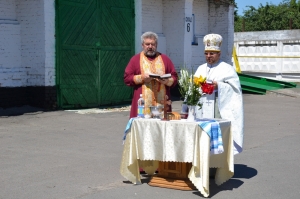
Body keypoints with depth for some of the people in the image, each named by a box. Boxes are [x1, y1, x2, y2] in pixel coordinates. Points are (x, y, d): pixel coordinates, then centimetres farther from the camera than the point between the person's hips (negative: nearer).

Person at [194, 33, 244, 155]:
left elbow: (235, 88, -6)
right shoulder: (201, 69, 20)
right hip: (202, 110, 5)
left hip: (219, 109, -5)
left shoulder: (227, 69, 4)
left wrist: (218, 86, -17)